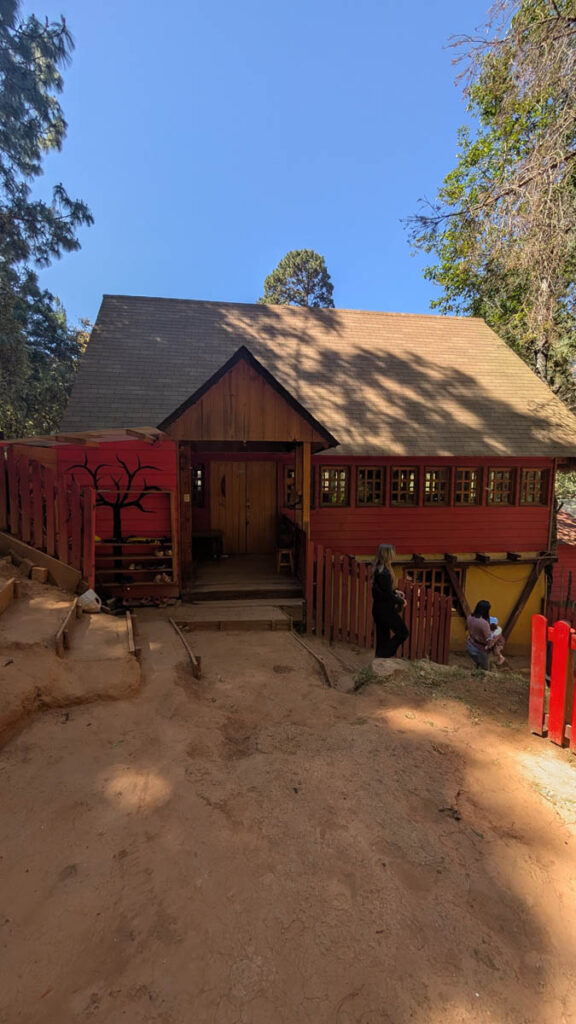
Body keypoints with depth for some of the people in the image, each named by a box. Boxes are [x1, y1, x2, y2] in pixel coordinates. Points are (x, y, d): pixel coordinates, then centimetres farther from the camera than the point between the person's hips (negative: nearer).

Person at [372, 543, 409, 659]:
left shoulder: (377, 569, 4)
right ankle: (383, 655, 5)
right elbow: (388, 595, -21)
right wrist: (401, 601, -6)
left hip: (378, 608, 9)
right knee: (403, 632, 6)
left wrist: (395, 591, 13)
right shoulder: (385, 573, -24)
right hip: (385, 609, -9)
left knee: (382, 636, 17)